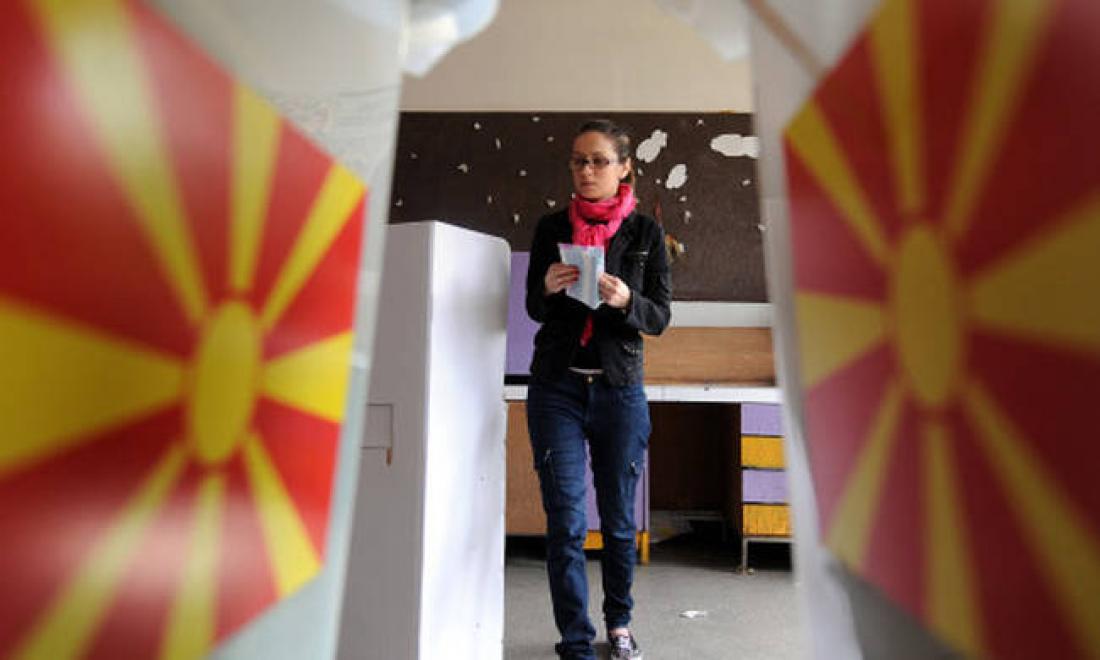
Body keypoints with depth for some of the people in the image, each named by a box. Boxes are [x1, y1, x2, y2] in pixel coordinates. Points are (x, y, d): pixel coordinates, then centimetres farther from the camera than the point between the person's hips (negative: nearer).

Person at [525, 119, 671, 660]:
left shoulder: (645, 232, 3)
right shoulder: (551, 227, 5)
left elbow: (660, 317, 1)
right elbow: (533, 308, 8)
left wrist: (624, 300, -20)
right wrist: (548, 287, -14)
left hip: (619, 389, 0)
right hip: (556, 387, 0)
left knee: (619, 519, 10)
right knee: (565, 522, -1)